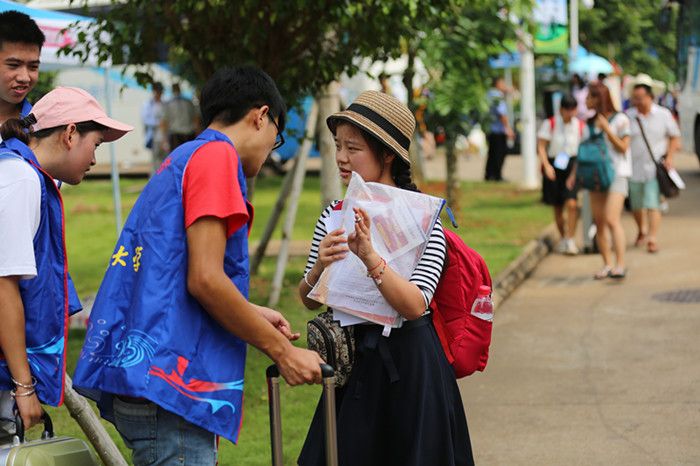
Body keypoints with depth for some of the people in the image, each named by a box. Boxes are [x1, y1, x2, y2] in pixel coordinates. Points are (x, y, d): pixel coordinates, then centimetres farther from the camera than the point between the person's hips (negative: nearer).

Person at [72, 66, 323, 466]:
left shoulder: (178, 162, 22)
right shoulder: (217, 154, -6)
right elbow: (205, 279, -16)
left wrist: (251, 315, 30)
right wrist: (282, 350, -8)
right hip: (171, 383, -10)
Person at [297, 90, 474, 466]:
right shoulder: (334, 216, 4)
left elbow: (415, 305, -22)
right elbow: (309, 301, 6)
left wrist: (370, 258, -36)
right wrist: (319, 267, -16)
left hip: (408, 365, -4)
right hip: (353, 360, 4)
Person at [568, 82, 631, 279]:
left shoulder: (620, 119, -4)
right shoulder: (589, 123, 12)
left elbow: (623, 148, -7)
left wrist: (607, 130, -17)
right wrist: (574, 173, 7)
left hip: (617, 174, -6)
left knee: (612, 220, -17)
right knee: (599, 222, 3)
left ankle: (620, 264, -18)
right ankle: (607, 264, 12)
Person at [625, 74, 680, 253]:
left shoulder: (663, 115, 0)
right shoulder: (628, 116, 0)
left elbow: (674, 137, 9)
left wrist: (669, 157, -5)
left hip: (655, 169, -2)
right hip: (634, 169, 2)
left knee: (652, 205, -12)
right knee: (636, 206, 12)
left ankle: (652, 239, -12)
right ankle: (642, 231, 38)